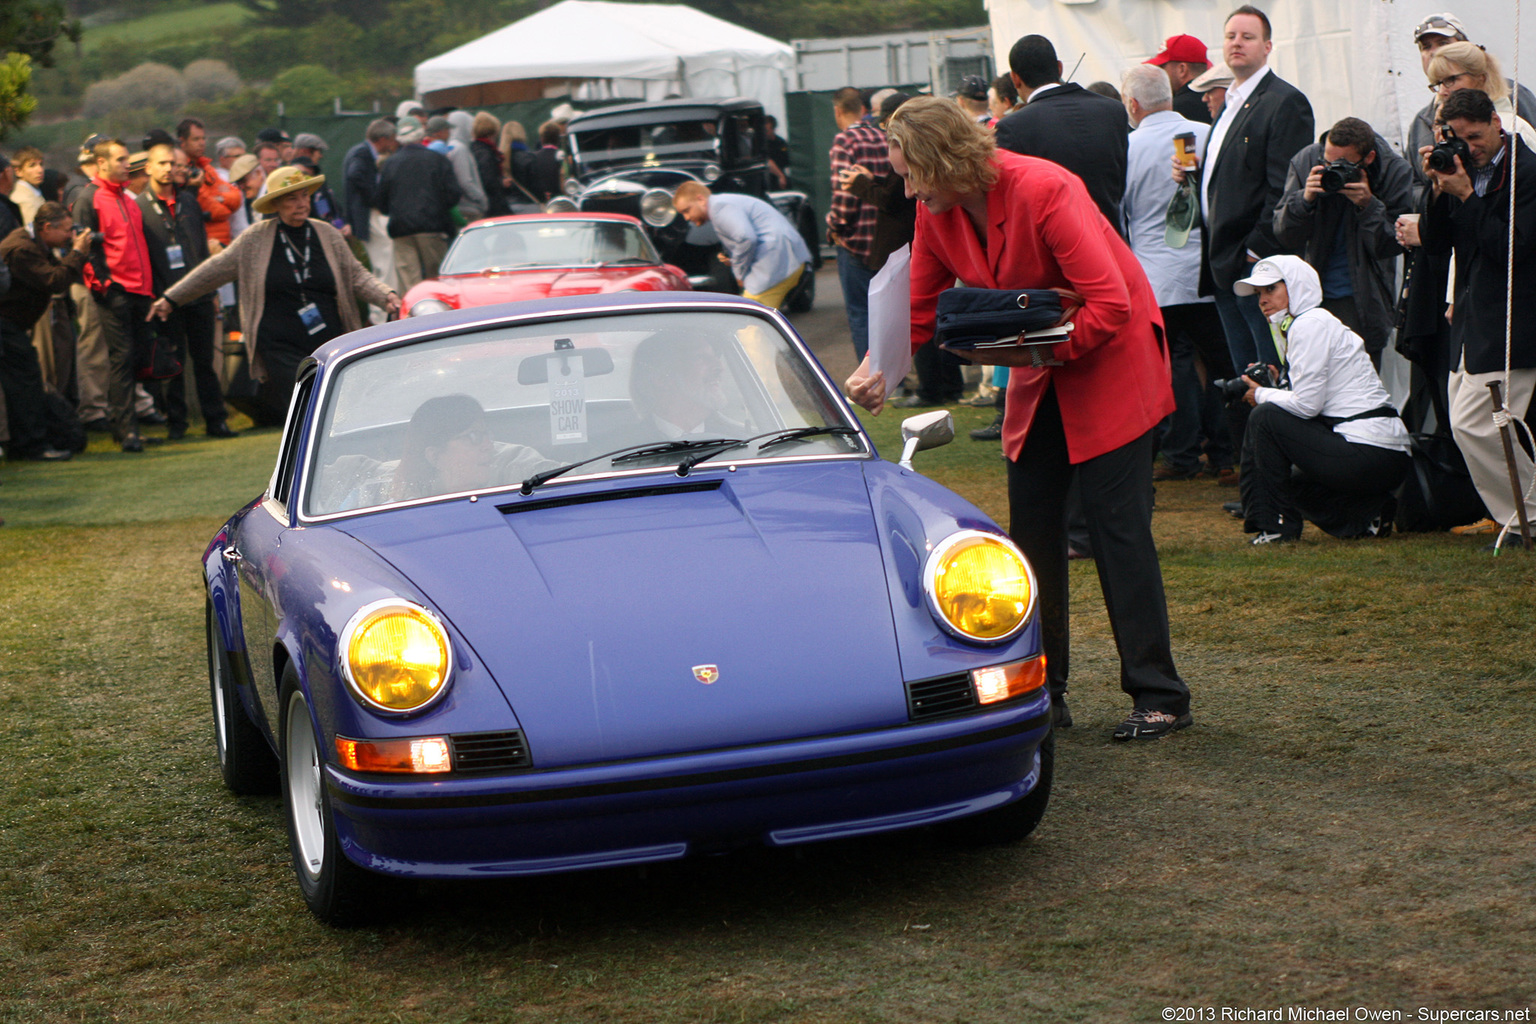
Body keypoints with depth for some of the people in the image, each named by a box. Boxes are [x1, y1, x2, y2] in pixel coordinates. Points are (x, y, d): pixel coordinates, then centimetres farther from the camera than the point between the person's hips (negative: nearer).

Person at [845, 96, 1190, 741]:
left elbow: (1110, 303, -28)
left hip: (1106, 356, -7)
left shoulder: (1043, 190, -27)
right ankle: (1041, 694, 12)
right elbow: (919, 308, 6)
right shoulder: (937, 211, -6)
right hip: (1037, 372, 7)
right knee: (1031, 526, 4)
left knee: (1118, 525, -8)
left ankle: (1159, 697, -2)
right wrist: (877, 369, -8)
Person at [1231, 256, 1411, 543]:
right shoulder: (1301, 325, 20)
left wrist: (1262, 395, 0)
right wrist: (1278, 386, 9)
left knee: (1264, 418, -10)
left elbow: (1307, 404, -16)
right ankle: (1371, 513, 11)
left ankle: (1277, 525, -4)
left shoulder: (1310, 324, -10)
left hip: (1370, 454, -11)